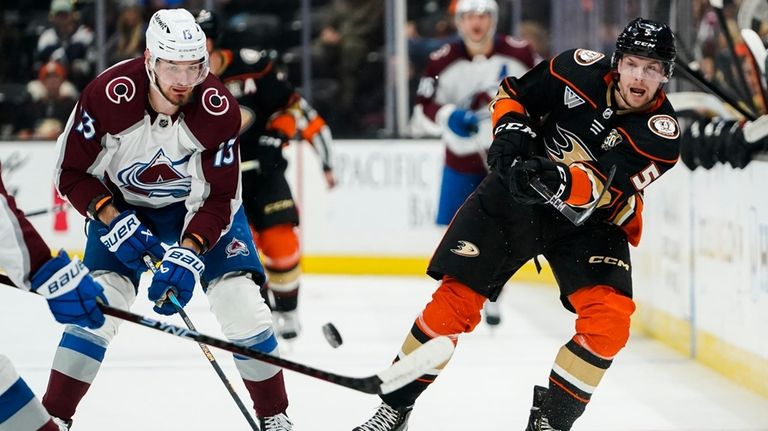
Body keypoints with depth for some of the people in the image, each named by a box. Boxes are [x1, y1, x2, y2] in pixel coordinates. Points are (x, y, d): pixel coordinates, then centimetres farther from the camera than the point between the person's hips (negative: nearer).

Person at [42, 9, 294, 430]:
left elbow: (219, 199, -22)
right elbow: (72, 172, -16)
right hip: (122, 203, 0)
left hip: (199, 205, 1)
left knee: (241, 301, -12)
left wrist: (188, 252, -36)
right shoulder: (107, 94, -29)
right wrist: (114, 221, -28)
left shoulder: (219, 108, -27)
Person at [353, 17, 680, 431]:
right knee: (455, 300, -5)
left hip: (591, 218, -1)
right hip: (518, 193, 1)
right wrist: (510, 129, -16)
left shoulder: (662, 132, -20)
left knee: (609, 319, -22)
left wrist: (561, 181, -50)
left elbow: (605, 188, -33)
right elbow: (513, 93, 3)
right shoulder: (581, 70, -13)